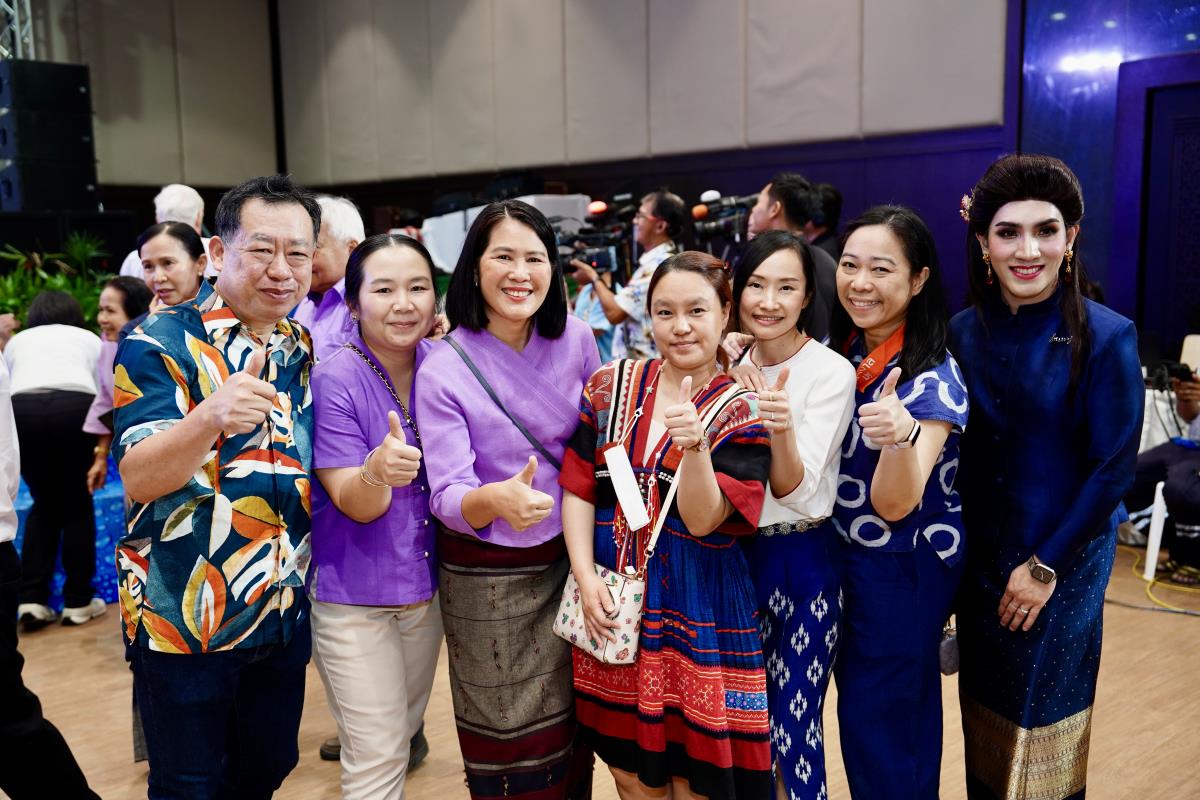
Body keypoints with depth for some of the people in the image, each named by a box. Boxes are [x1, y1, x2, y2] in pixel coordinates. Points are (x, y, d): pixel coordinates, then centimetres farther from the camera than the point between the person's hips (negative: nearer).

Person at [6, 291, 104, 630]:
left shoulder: (17, 339, 32)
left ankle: (32, 601, 12)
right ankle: (78, 602, 17)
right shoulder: (90, 338, 29)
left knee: (44, 505, 20)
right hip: (75, 405, -1)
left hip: (22, 408, 1)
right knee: (78, 505, 16)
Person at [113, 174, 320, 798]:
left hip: (284, 618, 5)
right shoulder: (160, 343, -12)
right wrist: (210, 417, -43)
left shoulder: (307, 350, 5)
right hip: (183, 621, -5)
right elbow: (138, 479, -21)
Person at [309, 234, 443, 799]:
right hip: (354, 595, -5)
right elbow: (357, 505, -21)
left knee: (404, 731, 23)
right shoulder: (335, 379, -19)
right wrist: (377, 470, -43)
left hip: (427, 586, 5)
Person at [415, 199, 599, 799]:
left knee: (575, 724, 17)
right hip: (489, 576, -3)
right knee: (510, 743, 7)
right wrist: (496, 499, -42)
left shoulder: (576, 339, -5)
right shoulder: (442, 371, -16)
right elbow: (446, 495, -21)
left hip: (571, 557, 4)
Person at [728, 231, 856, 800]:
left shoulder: (832, 373, -15)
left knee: (794, 727, 2)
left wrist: (781, 431, -40)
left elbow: (795, 492, -20)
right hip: (732, 555, 5)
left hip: (802, 564, -5)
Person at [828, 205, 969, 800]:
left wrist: (901, 437, -51)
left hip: (907, 567, -7)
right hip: (844, 552, 7)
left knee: (877, 722, 5)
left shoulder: (933, 378, -23)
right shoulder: (839, 351, -4)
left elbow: (894, 504, -30)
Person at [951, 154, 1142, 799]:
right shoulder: (964, 331, -3)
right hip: (979, 558, 4)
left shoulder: (1106, 338, -15)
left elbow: (1114, 468, -14)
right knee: (984, 718, 17)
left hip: (1063, 561, -4)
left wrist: (1046, 565, -13)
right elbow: (956, 451, 4)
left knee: (1040, 724, 11)